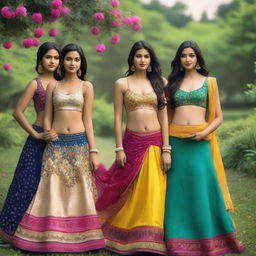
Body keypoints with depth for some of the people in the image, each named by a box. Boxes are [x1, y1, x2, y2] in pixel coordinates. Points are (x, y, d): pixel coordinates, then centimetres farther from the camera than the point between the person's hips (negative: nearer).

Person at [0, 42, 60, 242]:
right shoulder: (35, 84, -2)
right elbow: (18, 112, -7)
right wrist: (37, 135, -12)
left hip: (59, 139, 4)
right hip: (40, 139, -4)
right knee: (32, 181, 0)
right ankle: (19, 226, 12)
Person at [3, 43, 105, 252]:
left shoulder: (86, 86, 6)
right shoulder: (53, 86, 9)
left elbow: (87, 120, 3)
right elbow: (47, 119, 9)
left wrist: (93, 151, -3)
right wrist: (48, 145, 1)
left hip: (79, 143, -1)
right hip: (56, 144, 1)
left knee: (79, 191, 1)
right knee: (53, 192, 0)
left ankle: (80, 237, 9)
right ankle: (52, 237, 8)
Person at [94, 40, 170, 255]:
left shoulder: (158, 83, 7)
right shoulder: (122, 84, 4)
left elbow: (164, 118, 4)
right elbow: (118, 118, 3)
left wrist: (166, 150, -3)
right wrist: (119, 149, -4)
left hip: (155, 143, 1)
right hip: (132, 142, -1)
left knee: (153, 191, 2)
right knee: (129, 192, 7)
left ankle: (151, 238, 14)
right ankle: (127, 237, 22)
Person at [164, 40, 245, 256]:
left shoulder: (209, 82, 8)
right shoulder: (173, 83, 13)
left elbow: (218, 117, 6)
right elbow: (168, 115, 14)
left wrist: (205, 132, -11)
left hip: (200, 142, -1)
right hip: (176, 141, 2)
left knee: (204, 188, -1)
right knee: (178, 190, 3)